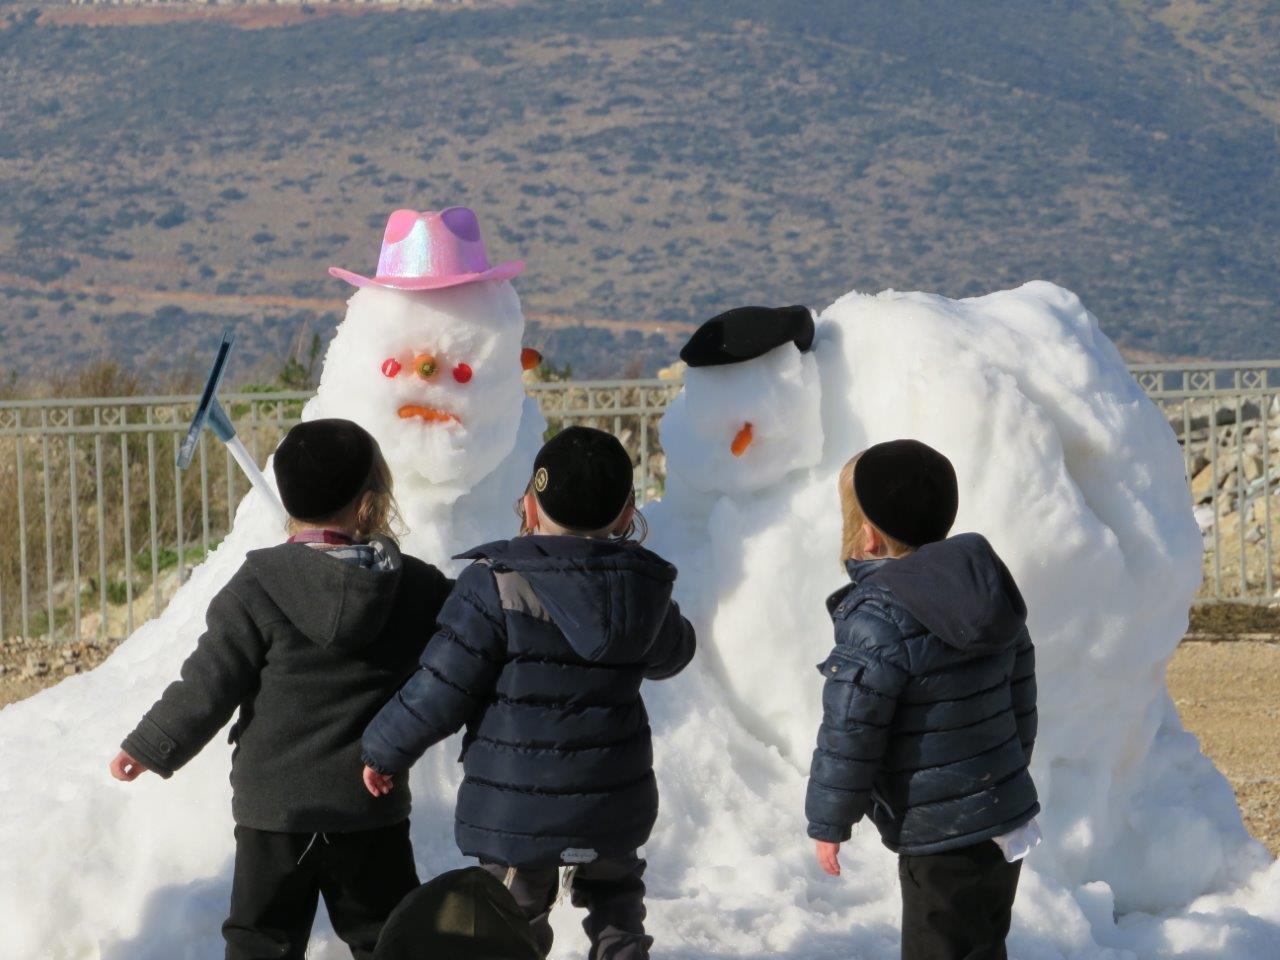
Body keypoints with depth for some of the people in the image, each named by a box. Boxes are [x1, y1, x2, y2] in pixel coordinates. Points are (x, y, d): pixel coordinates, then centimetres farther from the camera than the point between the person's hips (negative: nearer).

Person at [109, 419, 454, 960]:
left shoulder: (257, 588, -11)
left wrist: (151, 748, 3)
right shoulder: (417, 587, -6)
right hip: (372, 813, 1)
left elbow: (210, 684, -10)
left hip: (273, 807, -1)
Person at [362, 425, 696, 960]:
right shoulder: (645, 586, -2)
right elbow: (671, 654, 20)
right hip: (615, 804, 4)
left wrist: (385, 750, 1)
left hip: (517, 809, -4)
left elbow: (441, 689, -15)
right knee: (614, 898, 27)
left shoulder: (500, 582, -17)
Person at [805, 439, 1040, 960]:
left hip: (942, 840, -9)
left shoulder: (877, 618, -20)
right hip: (1007, 815, 9)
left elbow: (850, 733, -18)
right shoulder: (988, 586, 7)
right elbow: (1020, 691, 16)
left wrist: (828, 822, -8)